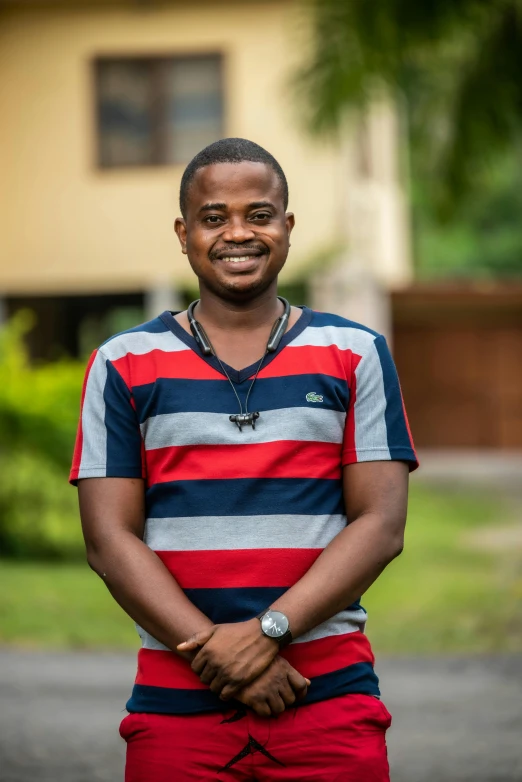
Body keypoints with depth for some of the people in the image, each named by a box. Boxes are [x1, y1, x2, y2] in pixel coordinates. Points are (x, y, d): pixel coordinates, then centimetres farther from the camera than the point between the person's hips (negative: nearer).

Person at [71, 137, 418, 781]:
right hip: (176, 704, 0)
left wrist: (268, 630, -13)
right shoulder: (123, 365, 7)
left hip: (332, 703, 0)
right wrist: (217, 655, -12)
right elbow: (109, 539, 0)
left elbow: (381, 525, 0)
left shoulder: (355, 355, 8)